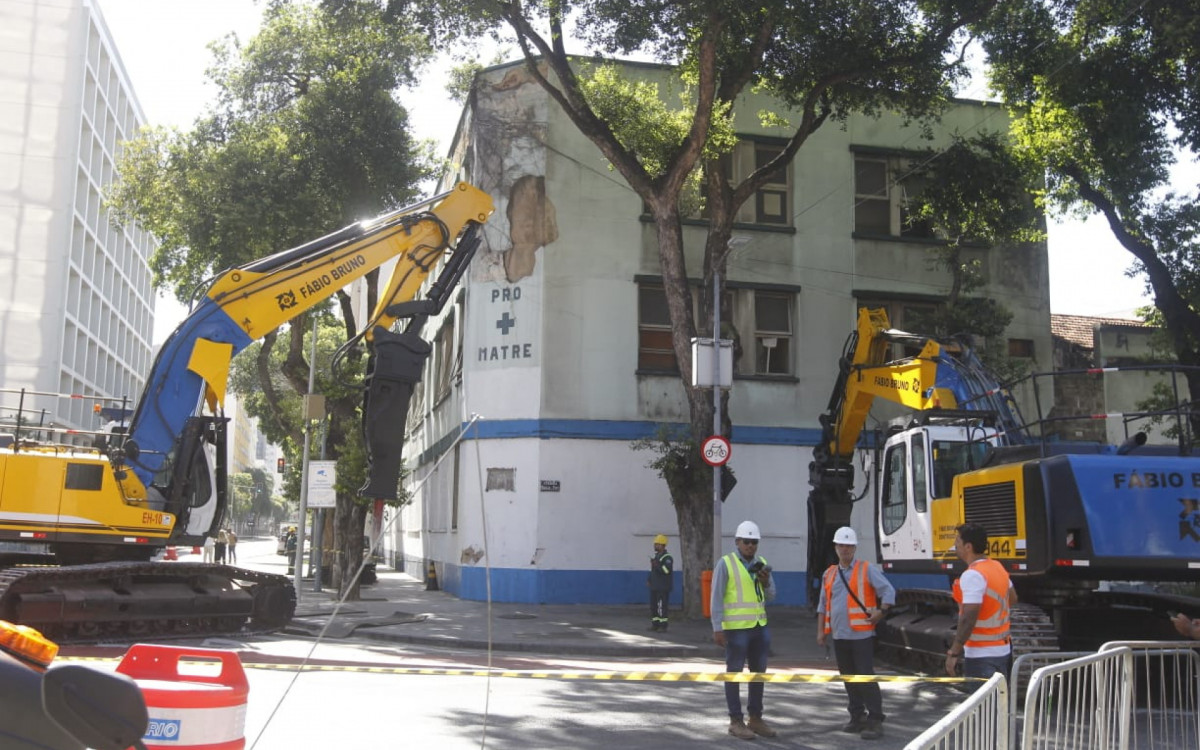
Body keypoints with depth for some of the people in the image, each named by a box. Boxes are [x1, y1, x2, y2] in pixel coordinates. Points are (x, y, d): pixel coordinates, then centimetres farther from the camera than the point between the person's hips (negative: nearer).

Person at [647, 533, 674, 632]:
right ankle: (655, 624, 18)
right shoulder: (656, 556, 17)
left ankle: (663, 626, -5)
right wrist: (649, 579, 15)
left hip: (663, 587, -9)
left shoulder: (667, 557, -12)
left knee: (661, 606, -10)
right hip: (654, 586, 9)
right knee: (653, 606, 10)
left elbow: (667, 570, -26)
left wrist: (657, 564, -28)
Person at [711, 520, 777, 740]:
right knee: (734, 673, 2)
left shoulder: (761, 563, 9)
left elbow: (770, 596, 13)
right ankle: (736, 722, 10)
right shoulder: (725, 563, -8)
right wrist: (717, 629, -15)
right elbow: (716, 598, -10)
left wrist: (766, 582, -8)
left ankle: (756, 719, 22)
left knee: (758, 672, 11)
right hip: (736, 628, -6)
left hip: (760, 626, 6)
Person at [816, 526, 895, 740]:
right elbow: (823, 605, 19)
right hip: (839, 635, 6)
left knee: (866, 677, -8)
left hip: (862, 634, -6)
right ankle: (857, 717, 20)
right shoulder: (829, 574, 13)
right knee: (849, 678, 11)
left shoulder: (867, 569, -3)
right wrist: (821, 630, 14)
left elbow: (888, 591, -7)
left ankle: (875, 721, -2)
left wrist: (880, 612, -16)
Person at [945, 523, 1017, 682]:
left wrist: (953, 653, -22)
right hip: (1003, 649, 9)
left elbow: (968, 619, -26)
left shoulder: (972, 575, -21)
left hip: (982, 657, -9)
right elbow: (1012, 598, 24)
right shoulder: (998, 567, 8)